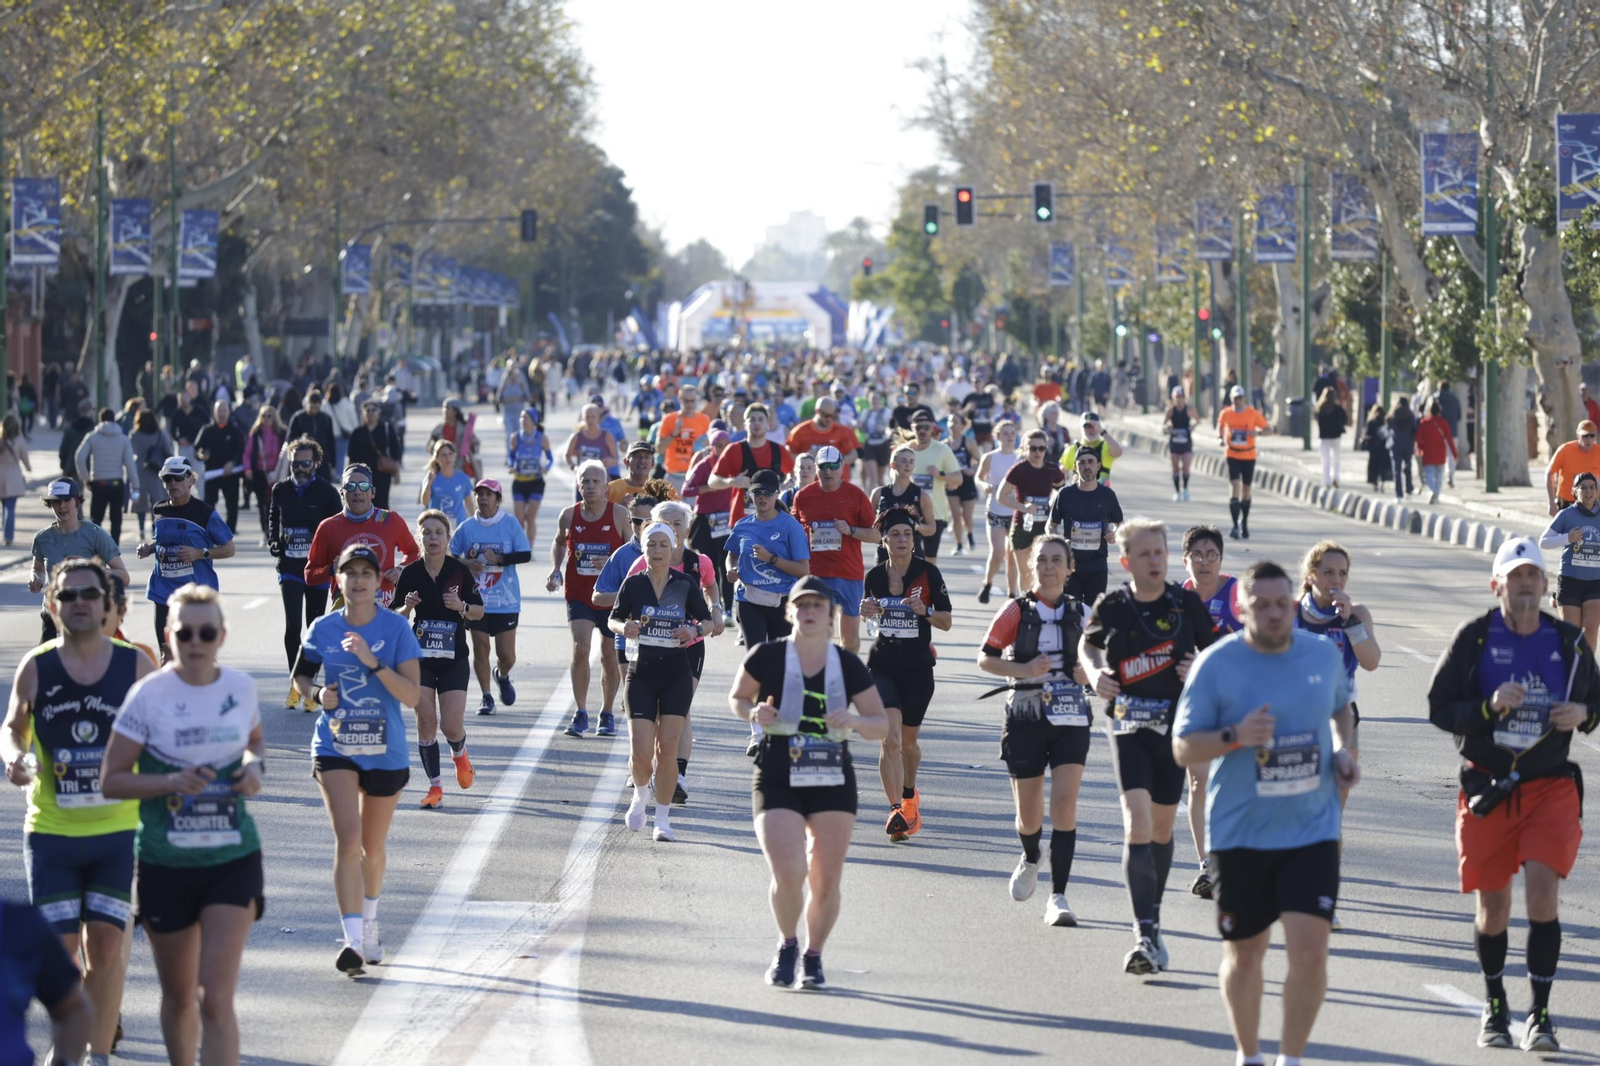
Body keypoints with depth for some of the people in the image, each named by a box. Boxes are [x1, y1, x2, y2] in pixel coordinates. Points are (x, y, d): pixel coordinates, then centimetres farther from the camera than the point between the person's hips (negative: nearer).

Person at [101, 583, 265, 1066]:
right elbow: (111, 780, -8)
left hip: (234, 861, 0)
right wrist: (171, 781, -24)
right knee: (179, 997, 14)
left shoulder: (240, 687, 0)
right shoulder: (149, 694, -9)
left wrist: (255, 768, -1)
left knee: (216, 997, -11)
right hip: (166, 864, 0)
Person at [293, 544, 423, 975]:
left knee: (373, 846, 16)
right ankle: (352, 940, -18)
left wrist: (372, 662, -25)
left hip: (385, 751, 0)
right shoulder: (323, 629, -2)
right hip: (335, 749, 0)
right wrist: (316, 694, -6)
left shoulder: (396, 628, -8)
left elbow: (413, 696, -14)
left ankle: (369, 919, 43)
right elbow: (301, 674, 16)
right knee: (348, 841, -17)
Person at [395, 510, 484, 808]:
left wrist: (461, 606, -17)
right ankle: (435, 786, 7)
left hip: (454, 658, -1)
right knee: (426, 722, -6)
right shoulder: (410, 573, -4)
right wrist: (407, 608, -17)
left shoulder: (460, 571, -6)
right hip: (420, 657, 1)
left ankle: (460, 754, 29)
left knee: (452, 726, -7)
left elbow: (479, 611, 3)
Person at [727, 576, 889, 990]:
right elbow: (737, 698, 12)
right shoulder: (767, 657, -3)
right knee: (788, 875, -17)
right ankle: (787, 945, 13)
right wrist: (755, 713, -10)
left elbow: (882, 726, 7)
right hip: (777, 783, -2)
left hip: (833, 785, 2)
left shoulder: (849, 666, 2)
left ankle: (813, 958, 25)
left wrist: (854, 720, -14)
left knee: (826, 882, 1)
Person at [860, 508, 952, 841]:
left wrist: (925, 611, -22)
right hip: (882, 666, 0)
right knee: (890, 738, -16)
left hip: (918, 668, 0)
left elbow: (946, 622, -3)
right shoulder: (874, 576, 1)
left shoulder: (928, 573, -5)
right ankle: (895, 810, -19)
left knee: (908, 742, 13)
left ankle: (909, 794, 42)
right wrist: (866, 611, -5)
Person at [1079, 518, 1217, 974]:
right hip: (1129, 726, -2)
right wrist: (1094, 673, -5)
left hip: (1176, 724, 2)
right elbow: (1087, 645, 15)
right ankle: (1146, 936, -20)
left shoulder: (1187, 603, -2)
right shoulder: (1112, 607, -4)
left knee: (1162, 828, 12)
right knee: (1137, 824, -16)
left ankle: (1153, 920, 32)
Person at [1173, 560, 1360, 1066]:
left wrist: (1343, 751, 3)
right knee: (1244, 954, 11)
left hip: (1312, 830, 1)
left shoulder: (1323, 654, 2)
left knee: (1310, 951, -12)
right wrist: (1236, 737, -23)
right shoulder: (1216, 664, -8)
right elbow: (1183, 748, -6)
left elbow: (1341, 708, 23)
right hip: (1240, 831, -1)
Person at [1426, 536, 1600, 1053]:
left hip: (1551, 786, 0)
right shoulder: (1473, 638, -5)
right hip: (1487, 787, 0)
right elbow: (1439, 709, -5)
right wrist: (1490, 706, -22)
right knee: (1492, 904, 7)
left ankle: (1540, 1015, -5)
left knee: (1543, 894, -13)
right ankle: (1494, 1007, 28)